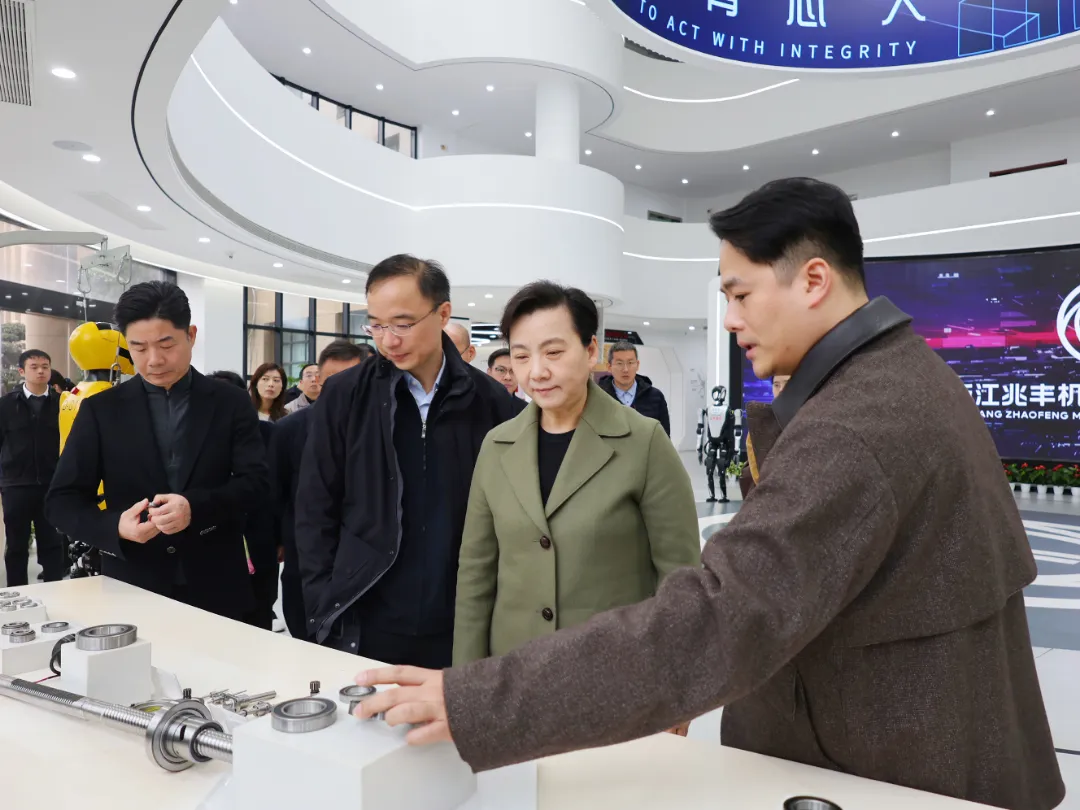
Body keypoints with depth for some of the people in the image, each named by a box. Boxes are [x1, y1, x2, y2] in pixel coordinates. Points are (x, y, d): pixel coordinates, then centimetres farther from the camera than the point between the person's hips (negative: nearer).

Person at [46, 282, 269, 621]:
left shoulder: (231, 403, 2)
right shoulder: (101, 410, 3)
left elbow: (255, 480, -5)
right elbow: (62, 500, 2)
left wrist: (196, 507, -23)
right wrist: (116, 527, -18)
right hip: (133, 589, 1)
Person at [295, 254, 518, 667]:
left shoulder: (488, 401, -3)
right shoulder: (343, 395, -3)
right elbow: (314, 512, 1)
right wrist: (324, 609, -3)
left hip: (458, 627, 0)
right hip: (362, 625, 0)